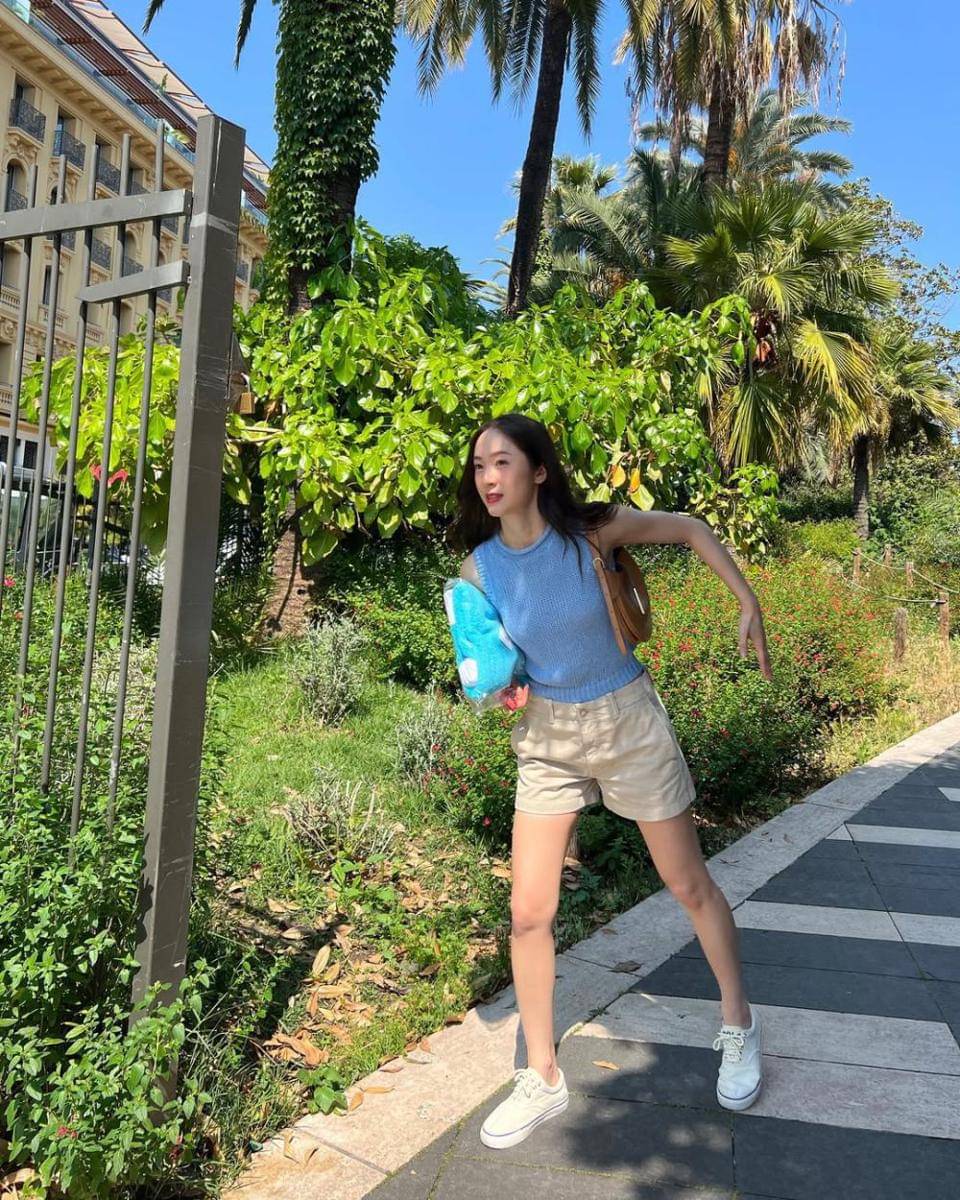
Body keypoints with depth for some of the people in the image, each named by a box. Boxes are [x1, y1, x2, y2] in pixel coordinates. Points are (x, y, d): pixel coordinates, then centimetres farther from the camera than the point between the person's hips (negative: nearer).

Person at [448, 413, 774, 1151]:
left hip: (628, 723, -2)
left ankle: (739, 1025, 39)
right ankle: (543, 1079, 22)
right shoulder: (479, 566, -10)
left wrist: (749, 604, -10)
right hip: (546, 738, 2)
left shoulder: (589, 531, -17)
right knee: (527, 914, 1)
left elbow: (690, 529, -2)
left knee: (690, 886, 13)